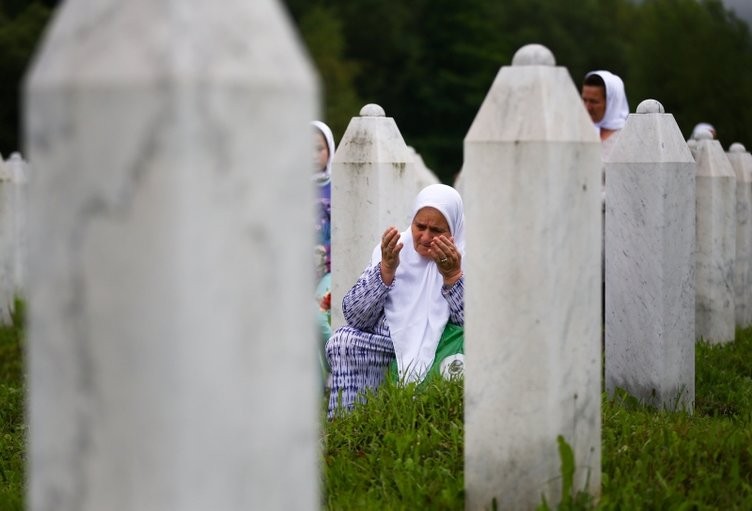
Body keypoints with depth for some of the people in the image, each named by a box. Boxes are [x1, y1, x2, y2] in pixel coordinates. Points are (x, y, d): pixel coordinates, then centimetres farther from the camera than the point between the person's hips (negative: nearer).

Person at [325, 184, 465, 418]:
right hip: (388, 350, 2)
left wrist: (452, 275, -24)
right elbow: (353, 316, -5)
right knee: (343, 340, -23)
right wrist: (387, 268, -17)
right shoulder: (392, 251, 4)